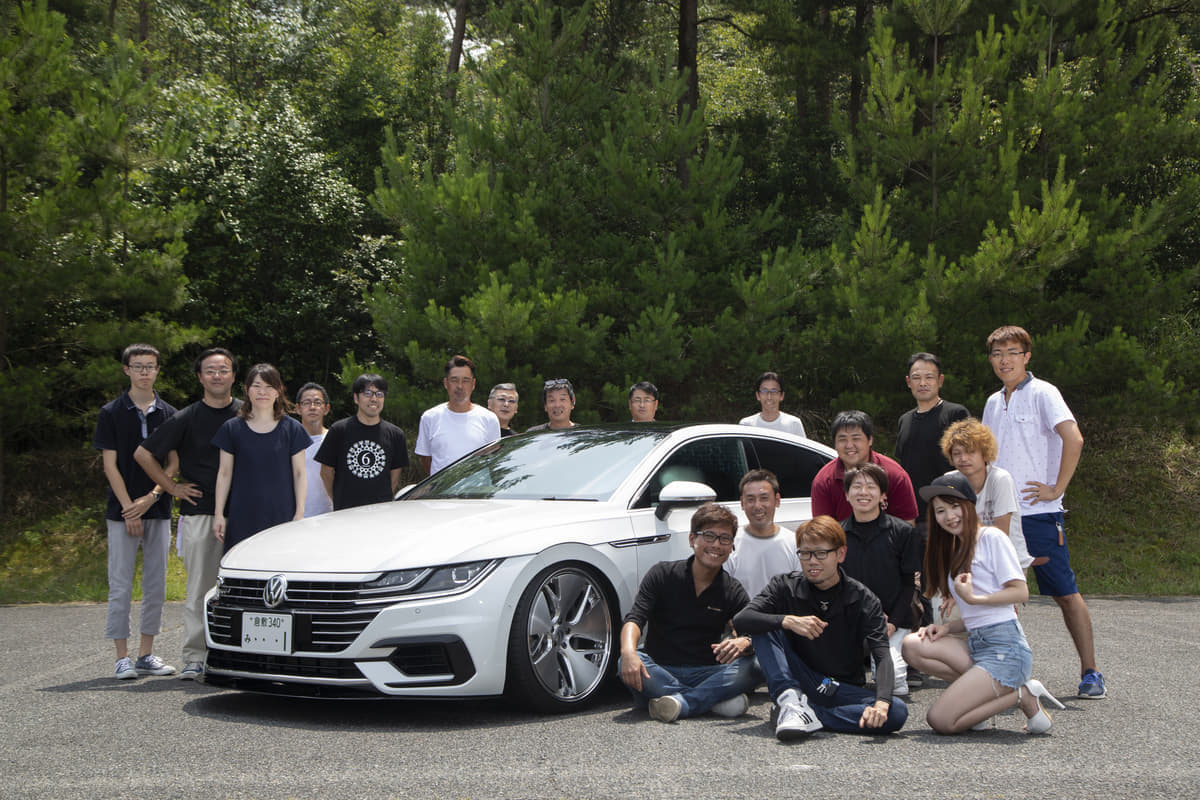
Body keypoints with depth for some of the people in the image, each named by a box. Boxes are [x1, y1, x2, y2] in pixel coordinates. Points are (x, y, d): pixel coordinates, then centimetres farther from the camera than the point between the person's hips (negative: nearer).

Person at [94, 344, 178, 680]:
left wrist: (150, 499, -11)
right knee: (121, 586, -2)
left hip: (158, 510, 3)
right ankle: (123, 658, 4)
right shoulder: (112, 413, 0)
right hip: (122, 512, -3)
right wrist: (128, 507, -12)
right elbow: (110, 465, -4)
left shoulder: (169, 414, 7)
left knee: (156, 585, 6)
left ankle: (146, 654, 14)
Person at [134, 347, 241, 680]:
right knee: (199, 589, -2)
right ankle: (194, 658, 2)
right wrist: (173, 487, 3)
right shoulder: (186, 418, 2)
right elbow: (143, 454, 6)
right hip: (199, 513, -2)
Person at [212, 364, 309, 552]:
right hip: (242, 517, 1)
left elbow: (299, 474, 6)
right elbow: (224, 473, 9)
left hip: (281, 515, -1)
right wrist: (218, 513, 5)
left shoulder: (292, 429, 5)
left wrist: (300, 513, 0)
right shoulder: (232, 428, 7)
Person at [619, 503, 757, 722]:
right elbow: (635, 618, -11)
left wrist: (743, 643, -29)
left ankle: (679, 702, -33)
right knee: (628, 666, -34)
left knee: (749, 668, -26)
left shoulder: (733, 592, 6)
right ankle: (713, 700, -27)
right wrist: (628, 651, -34)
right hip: (660, 671, -1)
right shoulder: (662, 574, 1)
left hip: (705, 674, 1)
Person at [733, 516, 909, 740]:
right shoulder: (786, 586, -4)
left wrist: (881, 703, -38)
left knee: (897, 712, -28)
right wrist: (788, 621, -35)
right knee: (764, 626, -19)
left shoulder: (863, 600, -7)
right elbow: (740, 620, -17)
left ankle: (808, 714, -27)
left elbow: (883, 656, -18)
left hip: (843, 691, 0)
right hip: (796, 684, 0)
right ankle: (791, 701, -31)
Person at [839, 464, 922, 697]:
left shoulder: (903, 532, 0)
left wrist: (893, 623, -11)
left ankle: (900, 657, 14)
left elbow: (910, 583, 0)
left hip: (893, 619, -2)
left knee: (889, 676, -22)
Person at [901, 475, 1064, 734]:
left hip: (1006, 647, -9)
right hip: (975, 645, 9)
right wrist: (947, 627, 2)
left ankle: (1022, 696, -2)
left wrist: (973, 598, -15)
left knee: (940, 721, -18)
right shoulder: (955, 550, 20)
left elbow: (1020, 592, -9)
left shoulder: (991, 538, -3)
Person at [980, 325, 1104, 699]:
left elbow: (1073, 440, -17)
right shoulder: (994, 402, 16)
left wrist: (1056, 489, -16)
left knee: (1065, 593, -2)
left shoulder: (1042, 393, -5)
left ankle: (1090, 672, 3)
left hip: (1038, 513, -6)